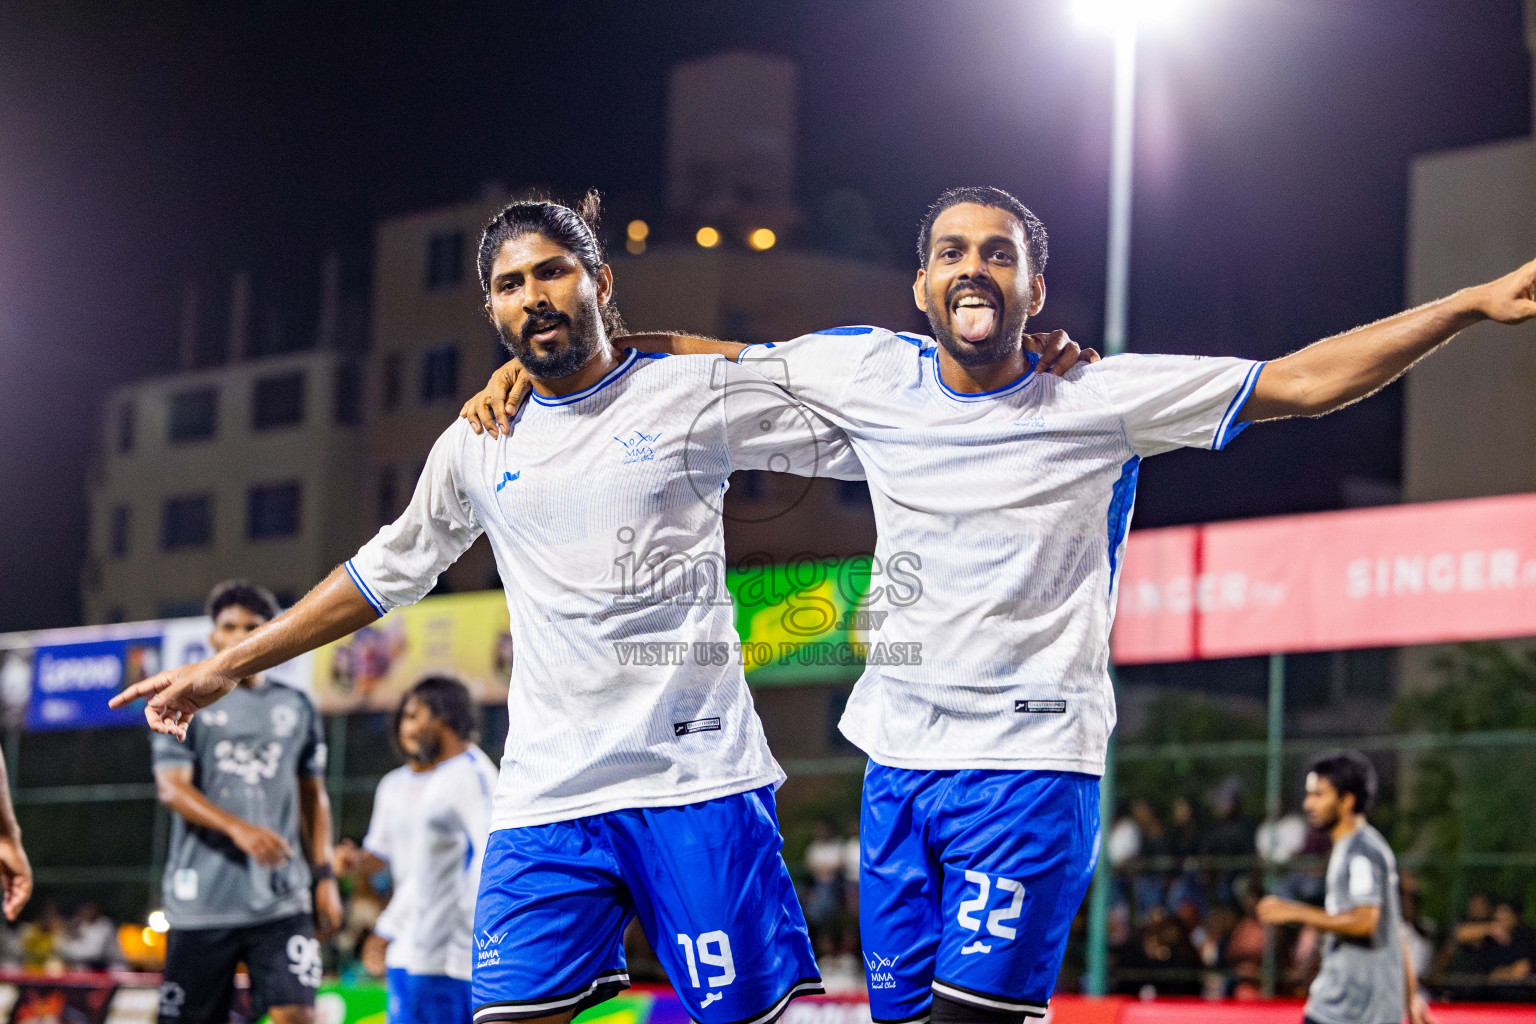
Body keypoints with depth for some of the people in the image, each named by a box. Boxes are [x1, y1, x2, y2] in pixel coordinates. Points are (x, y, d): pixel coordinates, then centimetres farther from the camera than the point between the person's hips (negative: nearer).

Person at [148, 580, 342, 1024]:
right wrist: (239, 829, -22)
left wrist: (323, 875, 9)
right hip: (201, 900, -1)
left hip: (281, 899, 2)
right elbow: (172, 787, -7)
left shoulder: (296, 707, 14)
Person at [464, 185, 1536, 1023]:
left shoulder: (1103, 399, -4)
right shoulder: (870, 371, 5)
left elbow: (1299, 382, -4)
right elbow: (713, 360, 14)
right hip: (899, 758, 4)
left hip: (1033, 760, -4)